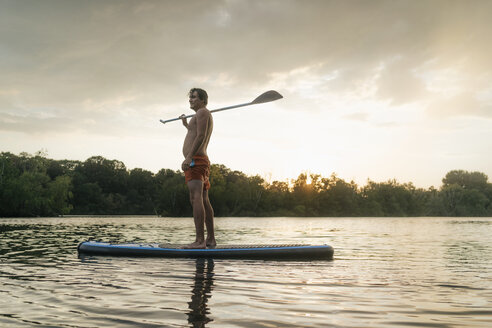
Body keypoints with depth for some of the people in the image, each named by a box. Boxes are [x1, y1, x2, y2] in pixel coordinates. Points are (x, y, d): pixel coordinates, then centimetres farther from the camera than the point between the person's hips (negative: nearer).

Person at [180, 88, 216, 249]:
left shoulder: (202, 112, -4)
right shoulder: (207, 117, 27)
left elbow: (200, 137, -17)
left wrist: (189, 157, -25)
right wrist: (186, 125, 58)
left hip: (195, 161, -11)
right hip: (203, 161, 11)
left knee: (196, 199, -18)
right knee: (204, 201, 10)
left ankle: (199, 241, -24)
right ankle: (211, 239, 12)